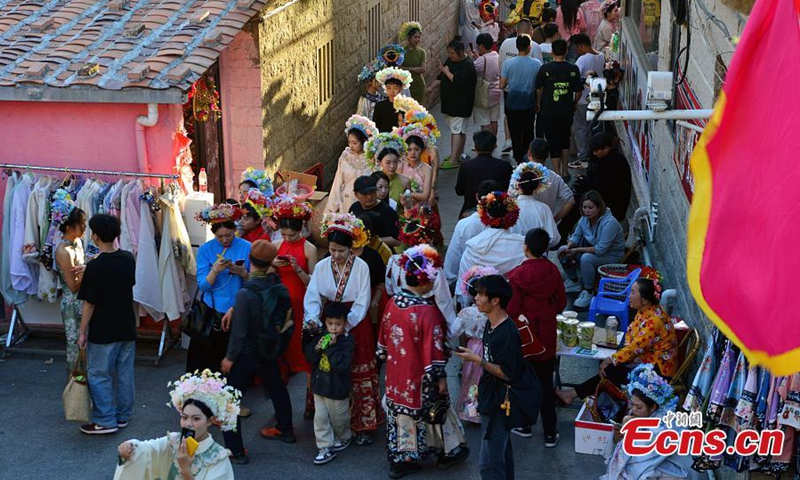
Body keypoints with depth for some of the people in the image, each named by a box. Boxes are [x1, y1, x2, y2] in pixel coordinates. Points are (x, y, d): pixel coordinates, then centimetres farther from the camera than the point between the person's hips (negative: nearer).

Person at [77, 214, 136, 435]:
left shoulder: (95, 266, -20)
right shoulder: (128, 259, -1)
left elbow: (89, 303, -16)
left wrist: (82, 332, -5)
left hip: (103, 332, -6)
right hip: (127, 328, 6)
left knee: (98, 375, 5)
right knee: (124, 373, 14)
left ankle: (105, 421, 8)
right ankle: (123, 415, 24)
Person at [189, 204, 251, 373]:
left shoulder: (247, 248, -2)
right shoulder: (205, 250, 0)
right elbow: (203, 286, -5)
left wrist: (243, 273, -18)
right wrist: (215, 270, -21)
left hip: (238, 313, 0)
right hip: (212, 312, 0)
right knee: (208, 357, 1)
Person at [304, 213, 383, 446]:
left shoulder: (361, 267, -10)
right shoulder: (321, 266, -2)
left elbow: (362, 304, -13)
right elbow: (312, 297, -6)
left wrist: (344, 326, -24)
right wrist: (312, 319, -25)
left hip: (355, 327, -3)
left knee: (359, 376, 1)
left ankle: (362, 426, 9)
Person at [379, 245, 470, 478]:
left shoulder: (393, 303, -6)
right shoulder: (427, 311, -27)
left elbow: (384, 339, 8)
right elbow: (433, 349, -22)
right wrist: (440, 378, -11)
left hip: (397, 376, 6)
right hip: (420, 379, -6)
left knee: (401, 414, 17)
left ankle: (401, 458, 27)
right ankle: (450, 451, 34)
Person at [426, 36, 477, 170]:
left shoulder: (467, 65, -18)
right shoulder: (450, 60, 10)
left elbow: (458, 82, -28)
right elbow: (441, 77, 18)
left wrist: (446, 71, -17)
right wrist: (432, 87, 5)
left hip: (461, 104, -9)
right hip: (450, 102, 9)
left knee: (457, 130, -10)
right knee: (459, 130, 16)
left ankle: (454, 160, -12)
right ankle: (459, 154, 26)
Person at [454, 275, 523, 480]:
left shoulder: (508, 333, -25)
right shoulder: (491, 325, 4)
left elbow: (507, 373, -24)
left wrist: (477, 360, -22)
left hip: (499, 403, -9)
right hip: (489, 398, 9)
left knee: (489, 463, -4)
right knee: (502, 454, 21)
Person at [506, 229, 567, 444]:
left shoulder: (518, 275, -19)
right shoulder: (553, 271, -7)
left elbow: (512, 309, -16)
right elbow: (561, 302, 3)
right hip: (547, 335, 3)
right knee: (546, 383, 11)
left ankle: (525, 425, 28)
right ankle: (550, 433, 15)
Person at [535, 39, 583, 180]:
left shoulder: (545, 69, -12)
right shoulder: (573, 69, -7)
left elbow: (539, 89, -1)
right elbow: (578, 92, 0)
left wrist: (539, 104, 17)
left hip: (549, 112, -2)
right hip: (567, 112, 2)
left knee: (553, 143, 6)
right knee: (565, 141, 21)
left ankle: (558, 174, 7)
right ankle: (565, 171, 25)